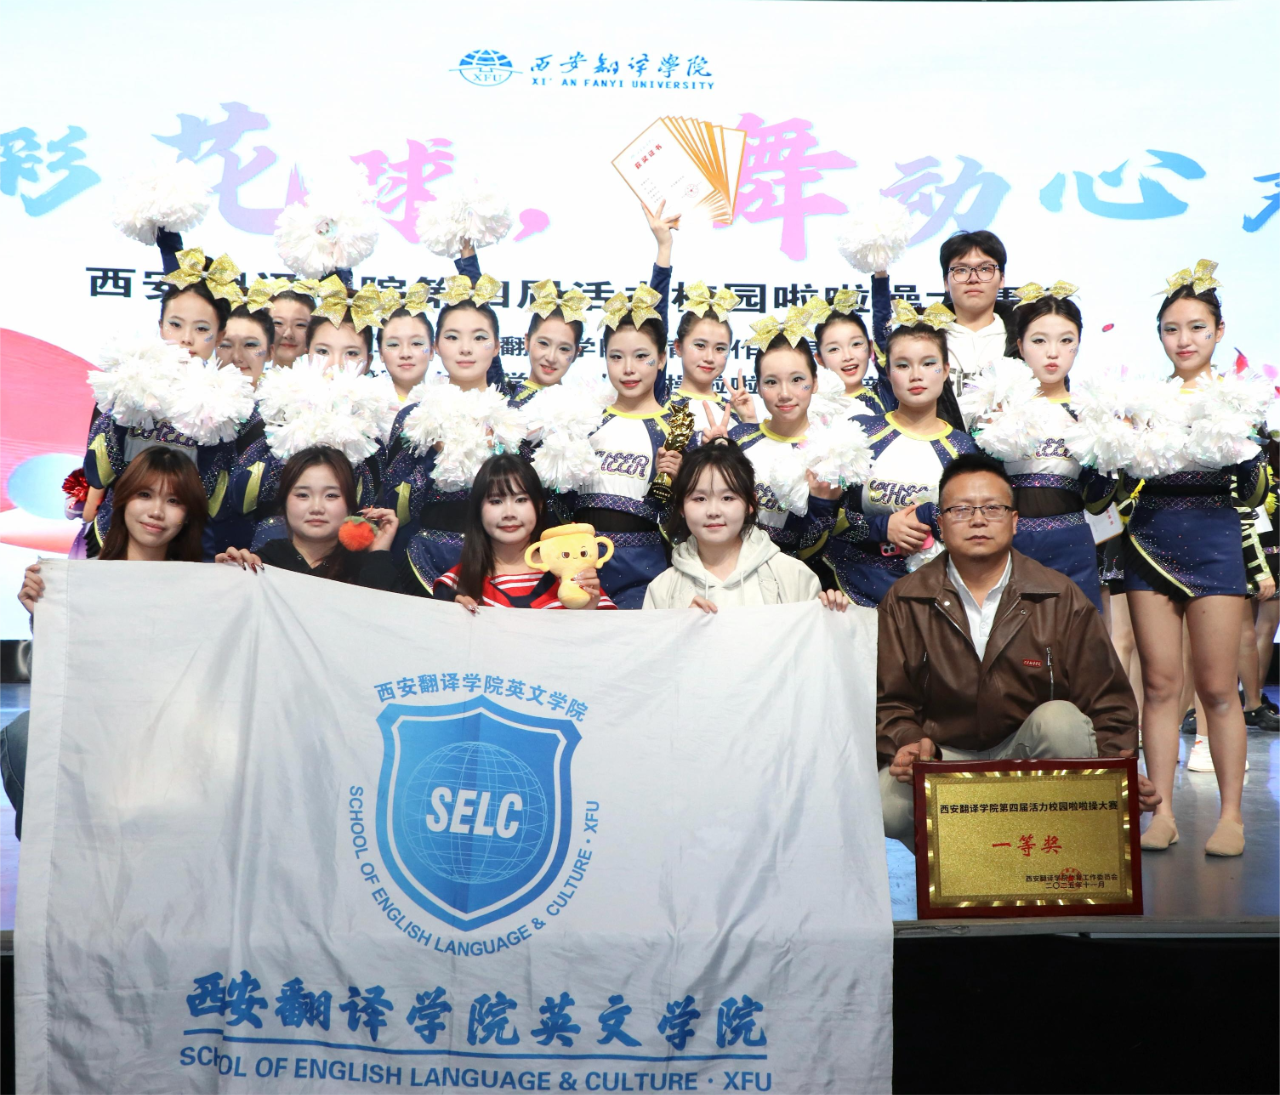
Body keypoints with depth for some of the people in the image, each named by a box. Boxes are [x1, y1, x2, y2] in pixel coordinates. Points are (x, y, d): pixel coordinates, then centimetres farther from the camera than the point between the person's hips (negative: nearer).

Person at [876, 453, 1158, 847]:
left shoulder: (1060, 598, -1)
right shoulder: (905, 601, 0)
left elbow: (1108, 701, -1)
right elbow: (889, 702, 1)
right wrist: (911, 743, -20)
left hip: (1030, 755, 1)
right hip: (944, 757, 0)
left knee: (1059, 719, -33)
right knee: (885, 803, -31)